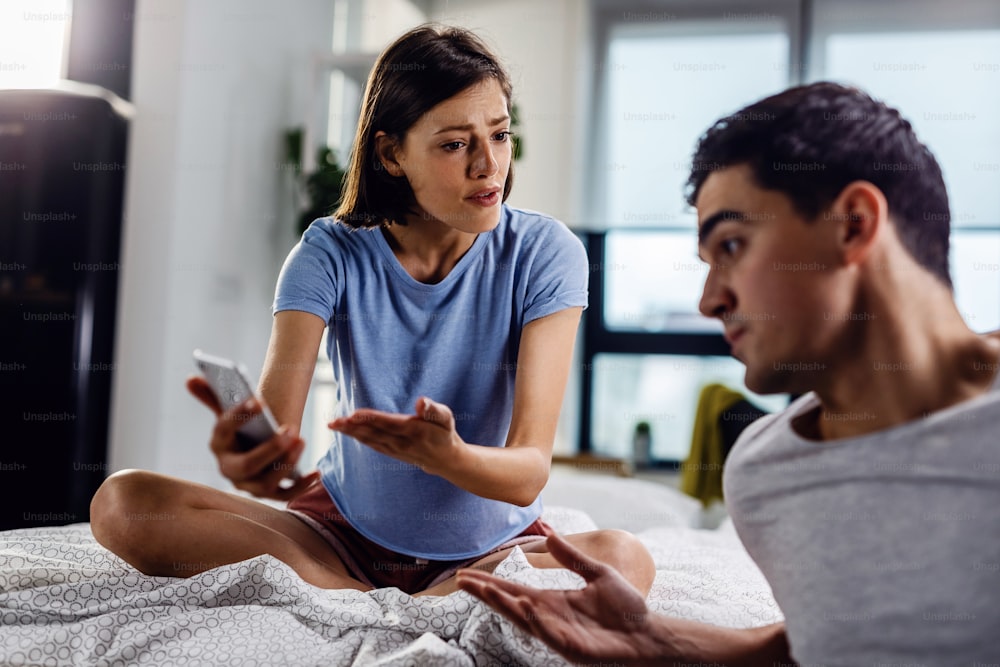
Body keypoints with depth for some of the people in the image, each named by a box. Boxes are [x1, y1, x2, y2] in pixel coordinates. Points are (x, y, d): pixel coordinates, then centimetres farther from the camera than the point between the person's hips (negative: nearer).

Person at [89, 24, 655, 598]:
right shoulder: (332, 256, -10)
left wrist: (444, 455, -44)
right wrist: (249, 451, -49)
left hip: (489, 545, -1)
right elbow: (277, 427, -23)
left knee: (624, 561, -33)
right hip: (347, 528, 2)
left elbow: (528, 473, -21)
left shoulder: (544, 254, -13)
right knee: (122, 502, -18)